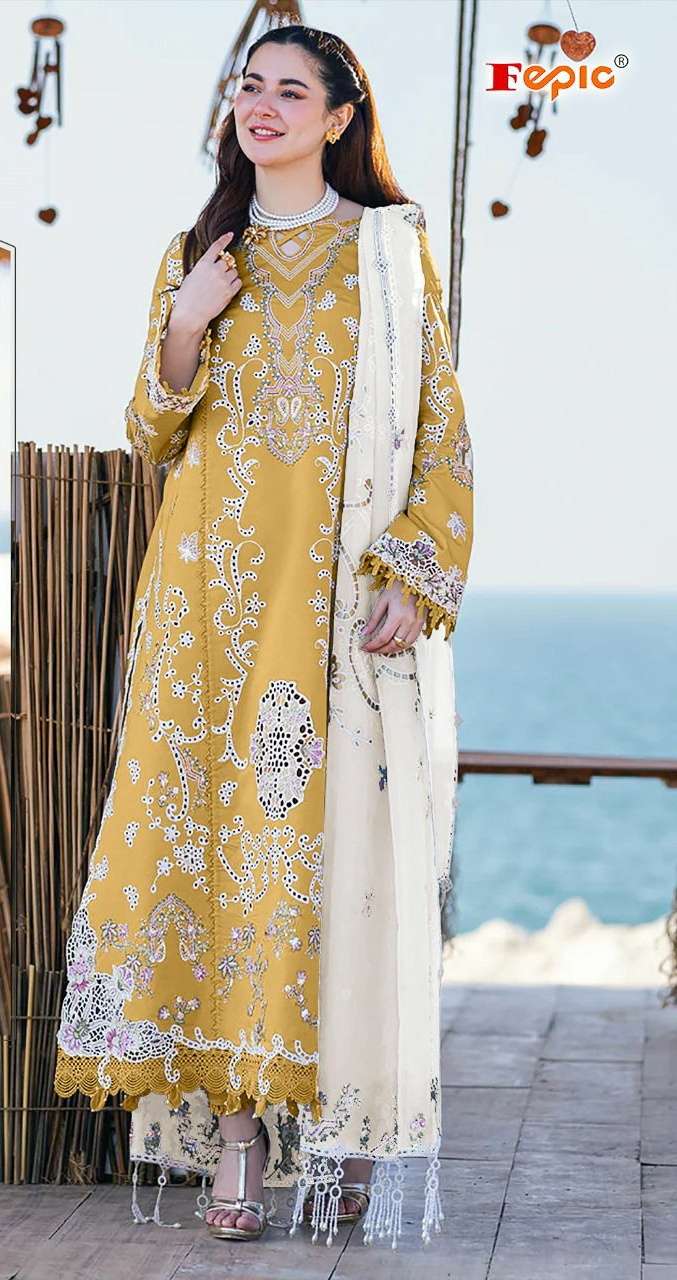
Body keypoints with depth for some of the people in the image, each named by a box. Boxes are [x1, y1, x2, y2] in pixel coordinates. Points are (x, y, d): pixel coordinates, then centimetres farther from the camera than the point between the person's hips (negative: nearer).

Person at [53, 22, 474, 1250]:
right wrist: (183, 332, -3)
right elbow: (150, 436, 15)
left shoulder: (392, 249, 7)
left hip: (339, 586, -2)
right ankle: (236, 1122, -2)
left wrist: (414, 577, -8)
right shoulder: (195, 255, 15)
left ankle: (348, 1121, 3)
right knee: (212, 825, -5)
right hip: (211, 586, 2)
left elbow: (441, 433, 3)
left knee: (331, 833, -6)